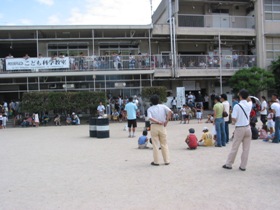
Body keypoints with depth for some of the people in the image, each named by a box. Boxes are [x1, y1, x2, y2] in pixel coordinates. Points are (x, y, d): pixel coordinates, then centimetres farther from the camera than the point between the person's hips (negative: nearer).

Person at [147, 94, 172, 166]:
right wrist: (166, 121, -9)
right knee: (164, 144, 11)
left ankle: (156, 161, 9)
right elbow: (170, 112, -13)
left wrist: (158, 122, -13)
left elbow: (150, 118, -16)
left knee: (155, 145, 5)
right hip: (162, 127, 1)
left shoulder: (150, 109, 2)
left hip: (154, 127, -1)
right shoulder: (163, 106, 4)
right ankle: (166, 161, 13)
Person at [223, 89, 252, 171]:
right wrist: (246, 95, 15)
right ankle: (243, 166, 13)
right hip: (248, 128, 4)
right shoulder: (249, 105, 1)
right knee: (246, 149, 8)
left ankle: (228, 164, 16)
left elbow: (233, 119, -15)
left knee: (234, 148, 5)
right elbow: (249, 100, 27)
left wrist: (234, 122, 5)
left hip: (239, 128, -4)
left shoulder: (237, 106, -13)